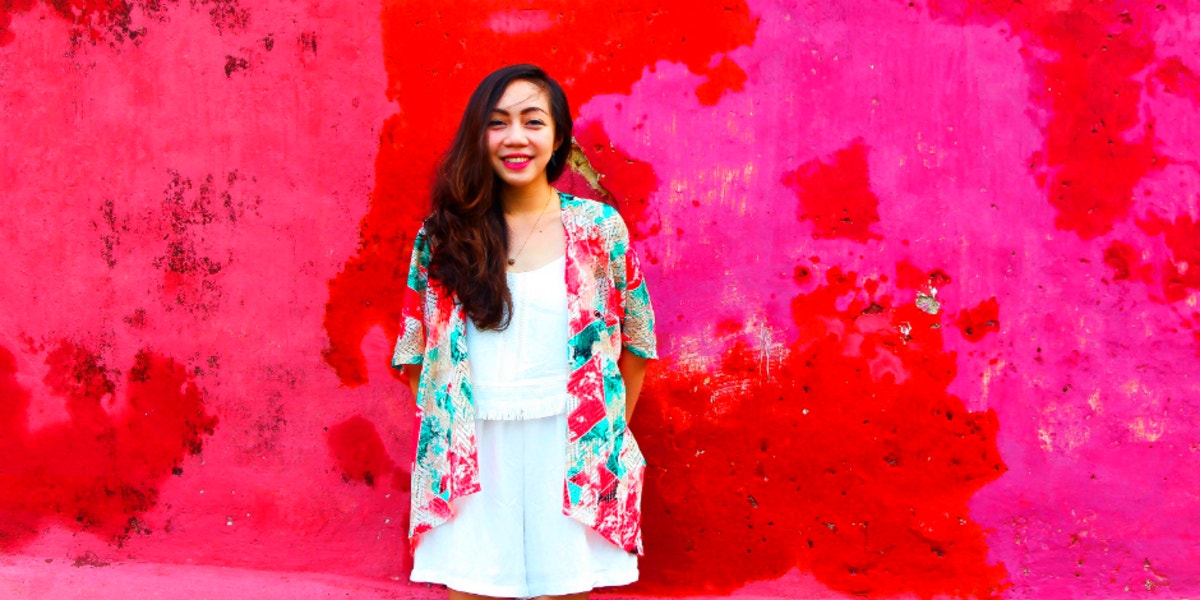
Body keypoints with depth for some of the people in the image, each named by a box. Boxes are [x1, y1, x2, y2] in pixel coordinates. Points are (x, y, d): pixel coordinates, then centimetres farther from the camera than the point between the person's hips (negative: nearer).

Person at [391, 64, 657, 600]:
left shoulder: (600, 228, -1)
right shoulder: (443, 235, 2)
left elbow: (635, 343, 7)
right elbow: (417, 353, 11)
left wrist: (608, 434, 5)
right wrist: (446, 435, 5)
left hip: (568, 460, -1)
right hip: (472, 462, 1)